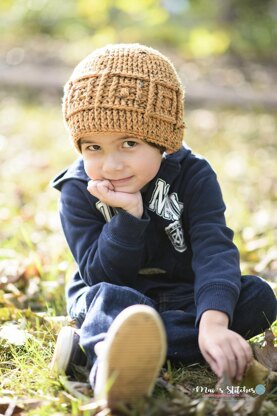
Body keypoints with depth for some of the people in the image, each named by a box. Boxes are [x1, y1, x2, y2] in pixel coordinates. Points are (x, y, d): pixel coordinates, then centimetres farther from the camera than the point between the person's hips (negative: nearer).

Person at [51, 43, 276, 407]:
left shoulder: (193, 176, -13)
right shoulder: (77, 190, -13)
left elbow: (214, 250, -27)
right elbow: (100, 275, -16)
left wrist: (213, 324, -46)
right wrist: (128, 215, -34)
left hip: (181, 294, 2)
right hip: (117, 295, -1)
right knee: (107, 297, -34)